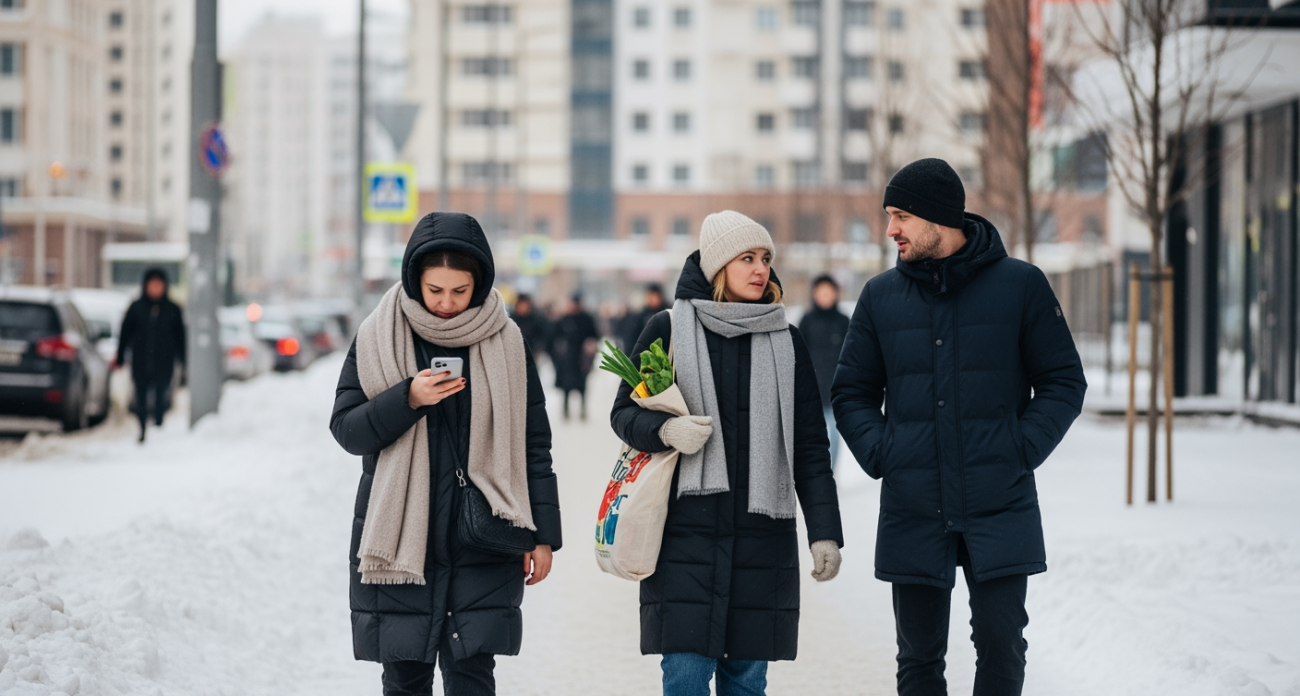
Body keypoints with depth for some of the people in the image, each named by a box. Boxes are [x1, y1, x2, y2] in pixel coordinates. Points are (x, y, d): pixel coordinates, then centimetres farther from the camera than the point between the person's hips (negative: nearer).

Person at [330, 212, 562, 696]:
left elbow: (533, 443, 6)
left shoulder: (505, 342, 2)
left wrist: (543, 534, 4)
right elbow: (346, 430, -1)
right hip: (398, 537, 1)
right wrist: (407, 399, -17)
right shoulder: (378, 339, 1)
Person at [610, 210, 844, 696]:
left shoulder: (785, 341, 10)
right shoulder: (670, 329, 3)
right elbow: (624, 412, 7)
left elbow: (810, 446, 9)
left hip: (763, 532, 2)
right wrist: (665, 430, -15)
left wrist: (824, 531, 3)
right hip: (685, 531, -2)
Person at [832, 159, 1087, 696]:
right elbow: (852, 392, 13)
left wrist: (1020, 452, -9)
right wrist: (881, 454, -4)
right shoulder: (881, 295, 7)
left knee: (1000, 643, -2)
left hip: (999, 510, -2)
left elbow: (1063, 383, 3)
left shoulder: (1020, 285, 0)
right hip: (912, 513, 2)